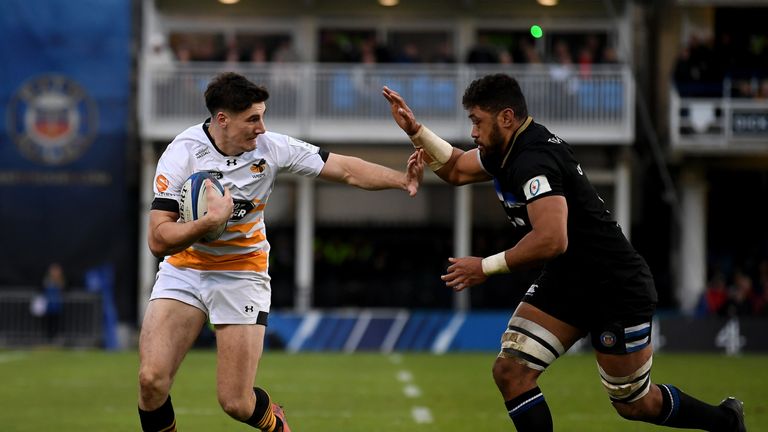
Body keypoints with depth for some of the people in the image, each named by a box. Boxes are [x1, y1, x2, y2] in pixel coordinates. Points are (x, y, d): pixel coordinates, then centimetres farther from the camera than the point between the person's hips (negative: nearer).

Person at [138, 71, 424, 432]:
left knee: (236, 402, -7)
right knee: (152, 379, -20)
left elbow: (345, 170, -4)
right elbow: (158, 241, -20)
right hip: (183, 270, -1)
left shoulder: (271, 147, -10)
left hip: (242, 275, 1)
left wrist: (402, 180, -16)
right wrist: (212, 219, -33)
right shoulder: (182, 154, -17)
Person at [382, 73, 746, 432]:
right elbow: (456, 170, 21)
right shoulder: (506, 149, 2)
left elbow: (551, 240, -37)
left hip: (617, 291, -9)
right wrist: (416, 131, 5)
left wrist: (486, 267, -26)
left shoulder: (533, 160, -27)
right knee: (510, 371, -6)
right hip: (565, 283, 9)